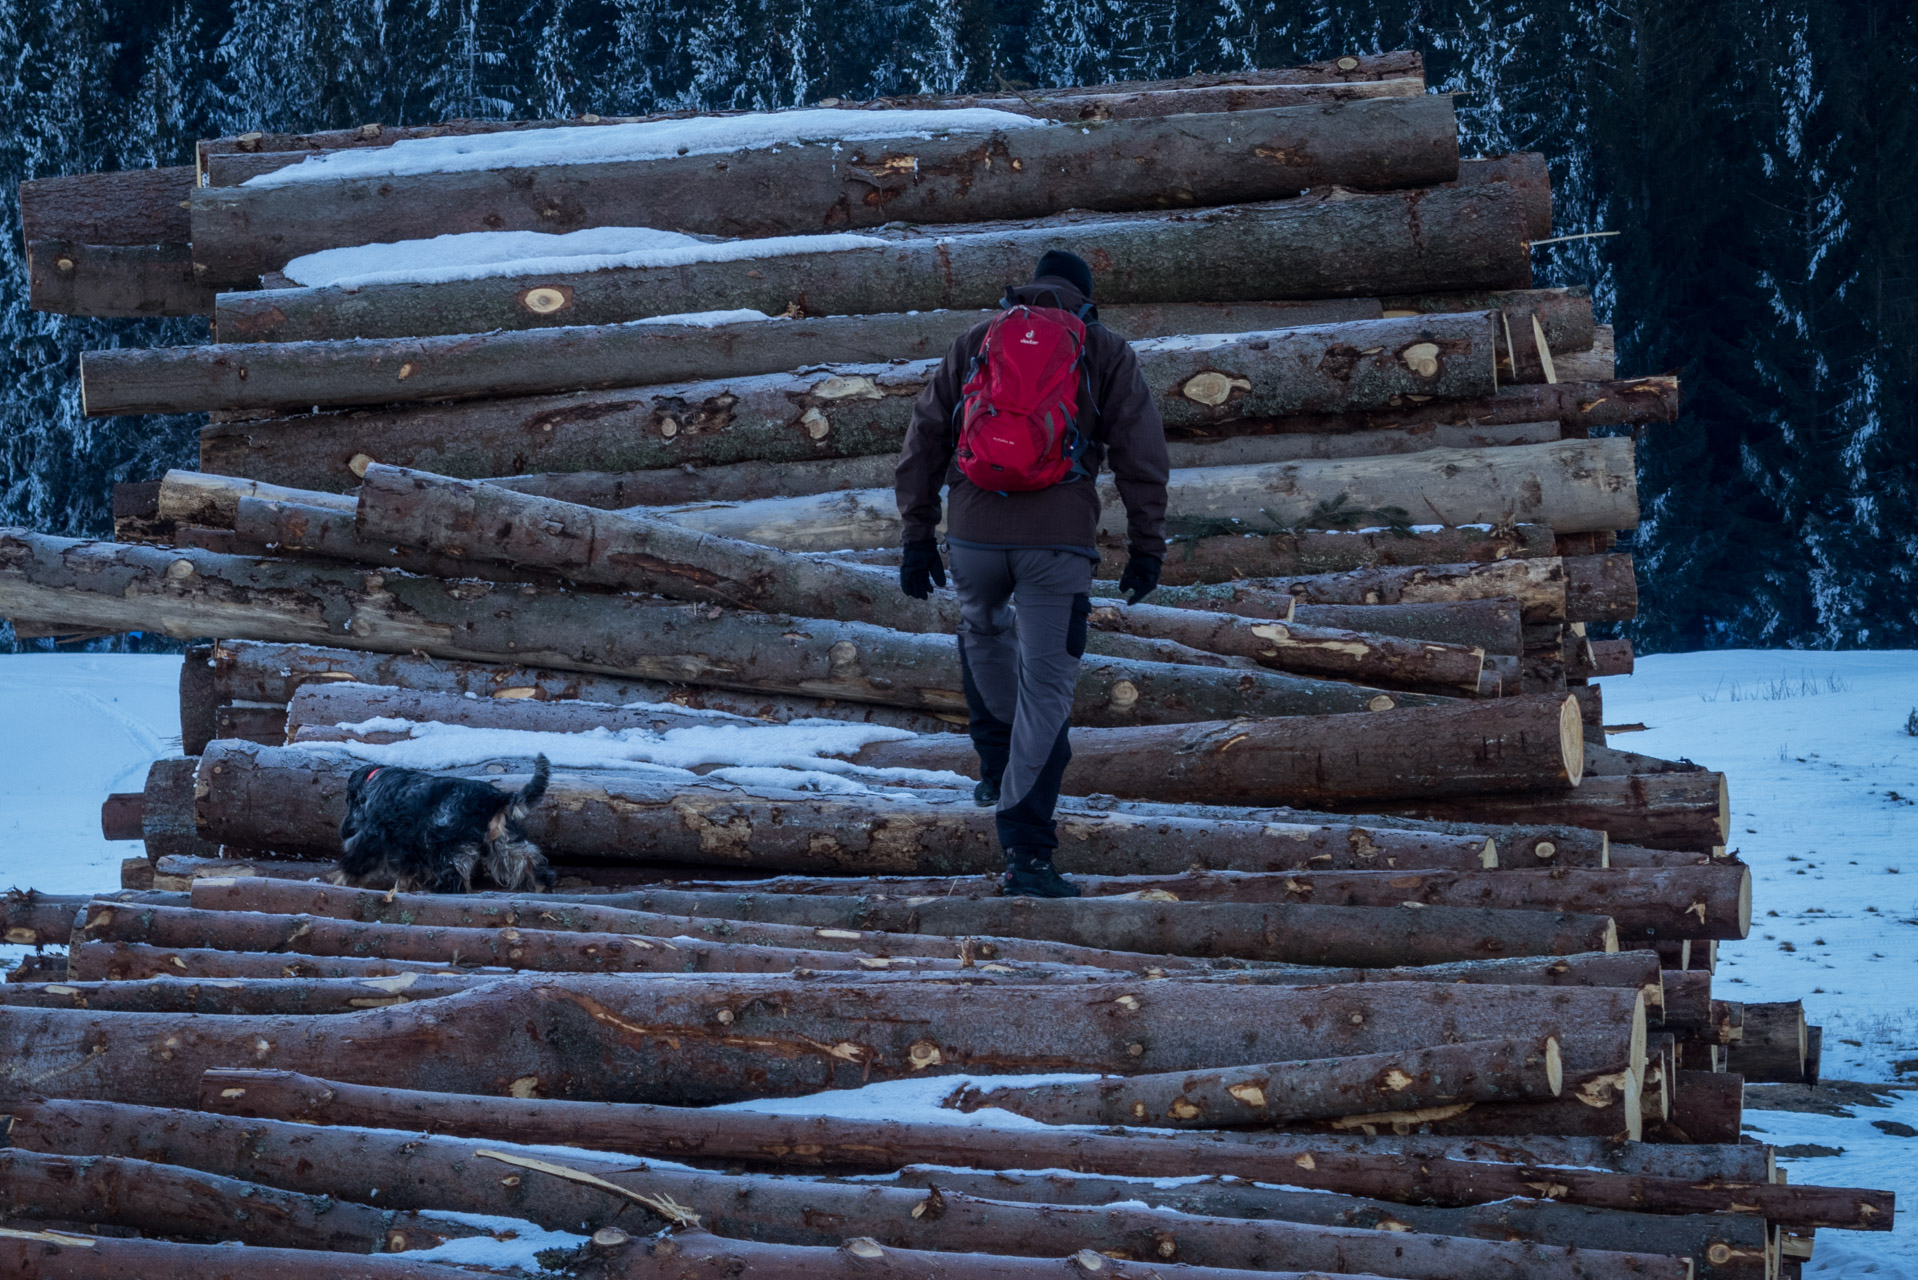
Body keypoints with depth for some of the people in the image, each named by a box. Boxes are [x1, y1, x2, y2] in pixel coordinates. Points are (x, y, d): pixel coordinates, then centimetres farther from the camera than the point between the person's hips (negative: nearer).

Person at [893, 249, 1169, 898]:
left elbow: (924, 441, 14)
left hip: (973, 530, 2)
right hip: (1059, 539, -2)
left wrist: (917, 535, 17)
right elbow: (1141, 454, 5)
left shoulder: (973, 343, 16)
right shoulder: (1105, 351, 12)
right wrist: (1146, 547, 8)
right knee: (1045, 687, -1)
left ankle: (999, 765, 41)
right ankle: (1026, 852, -8)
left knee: (982, 633, 34)